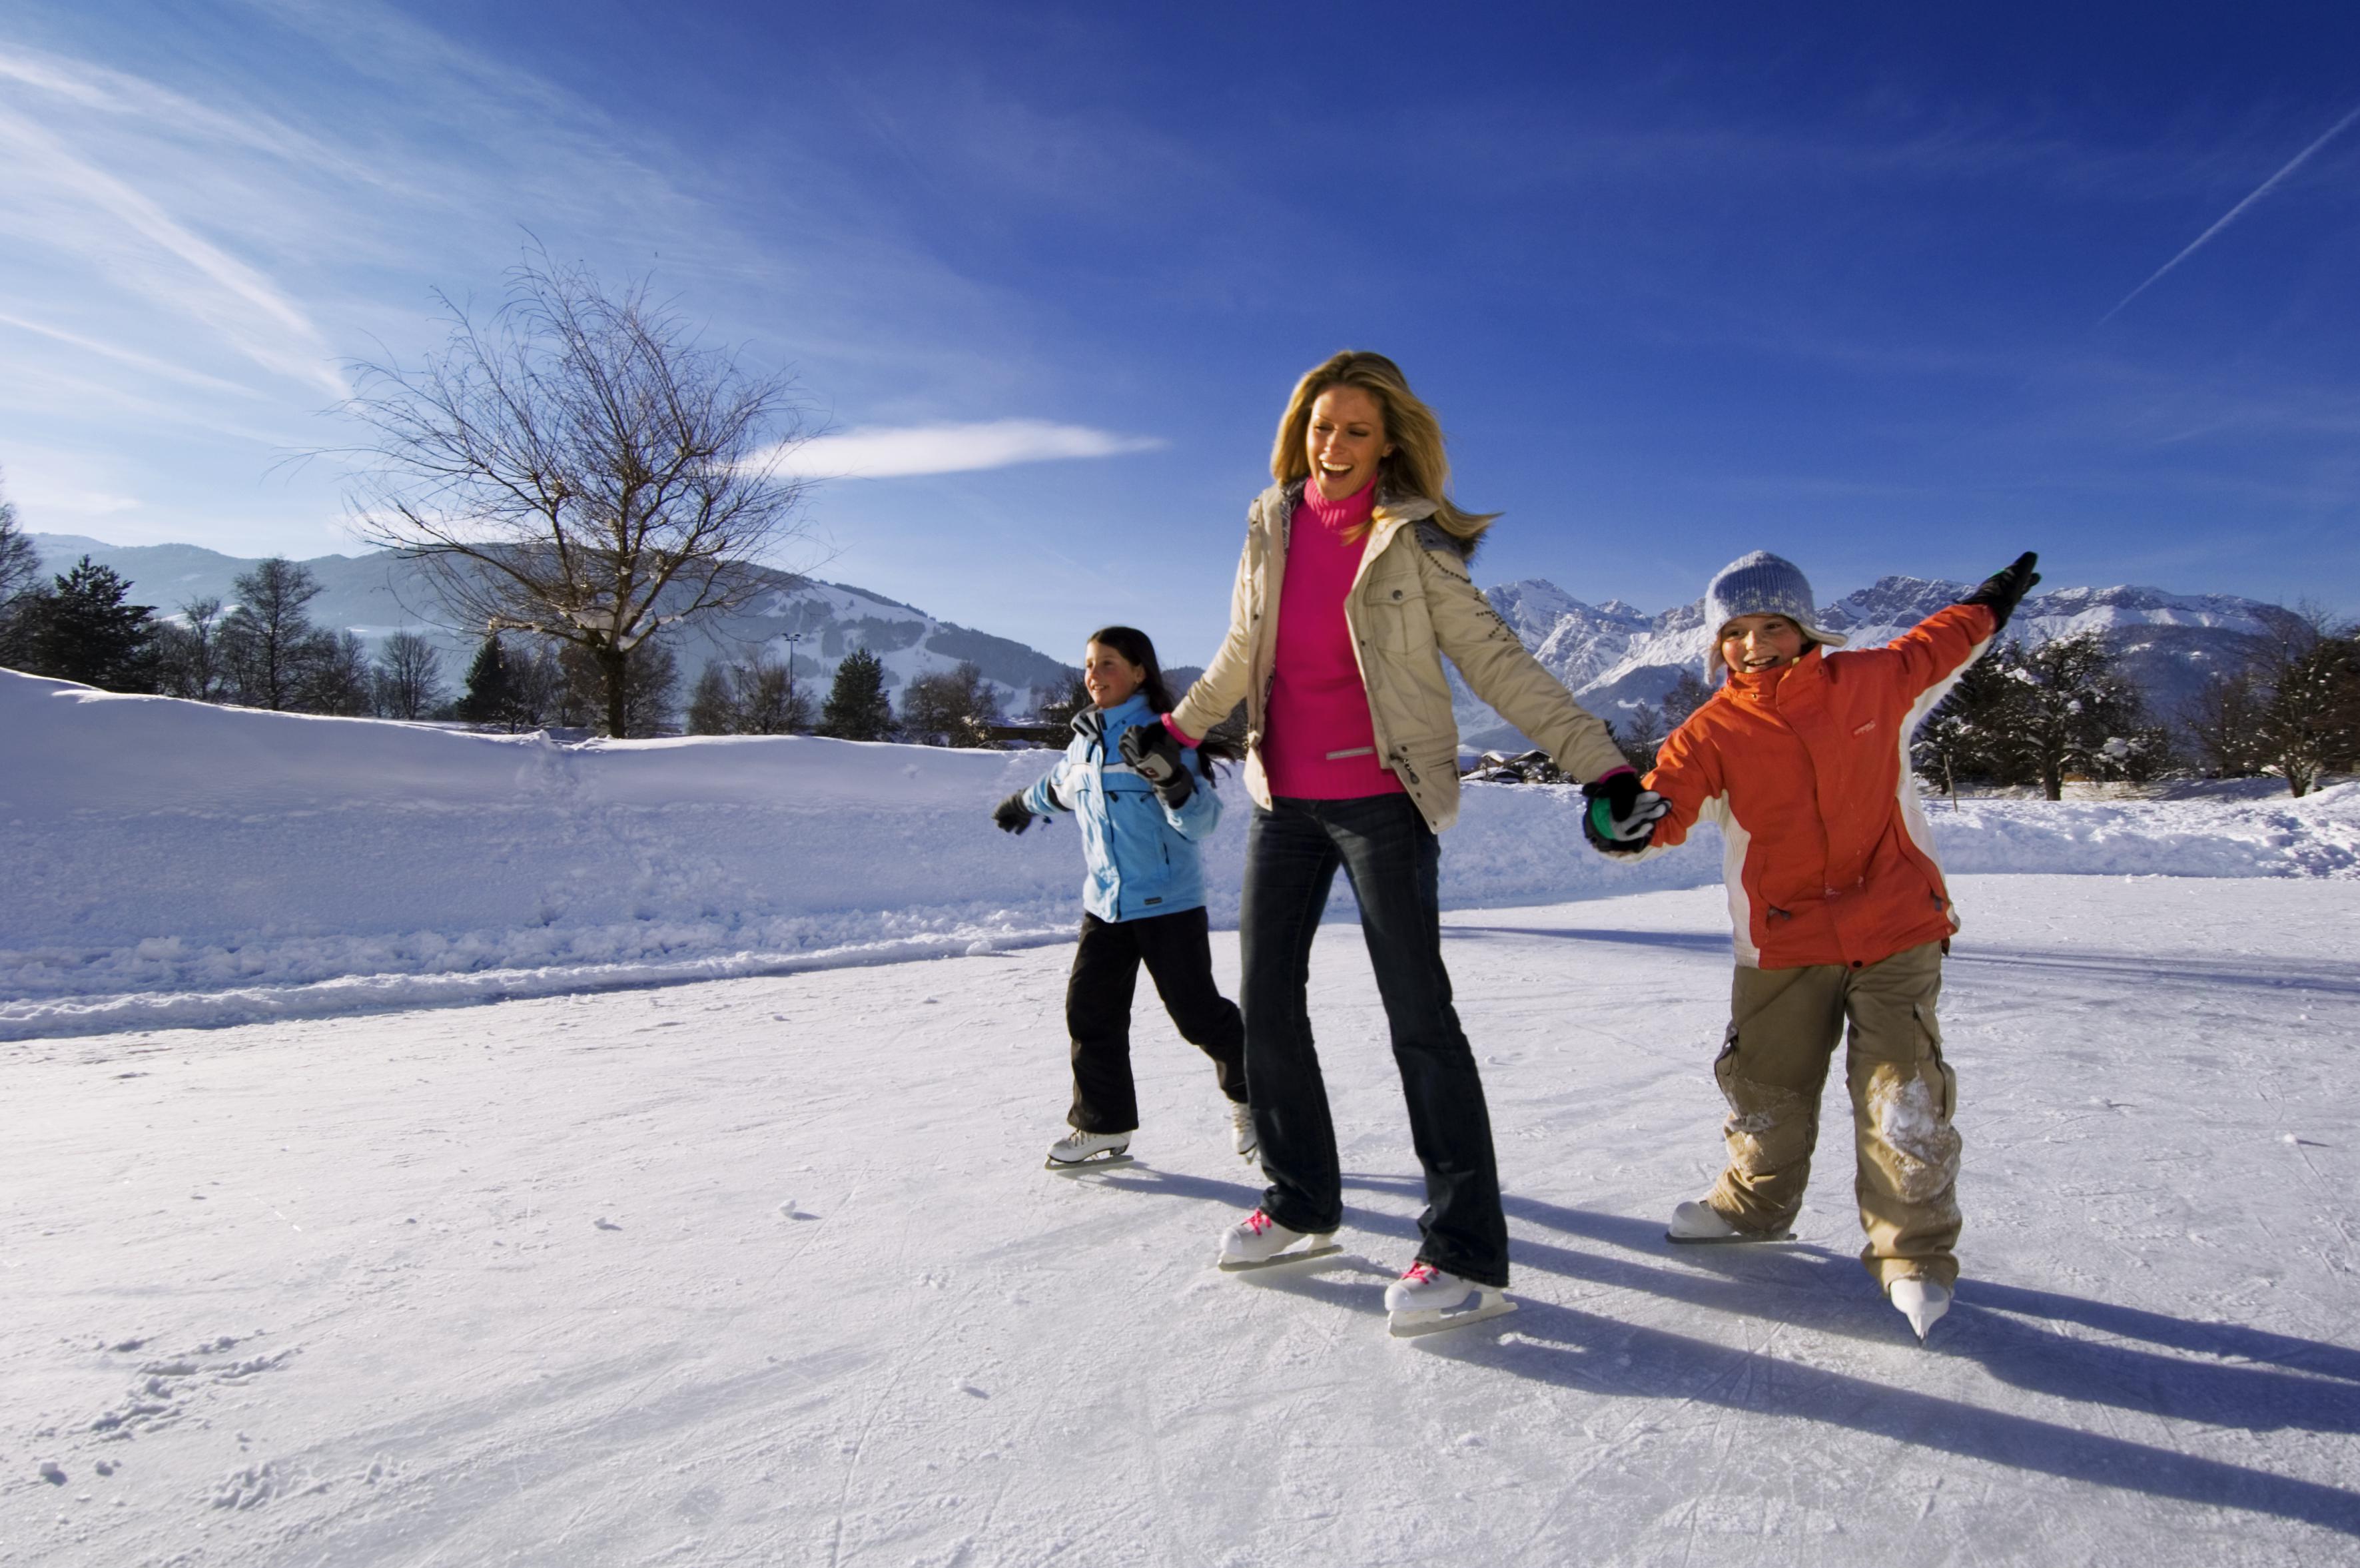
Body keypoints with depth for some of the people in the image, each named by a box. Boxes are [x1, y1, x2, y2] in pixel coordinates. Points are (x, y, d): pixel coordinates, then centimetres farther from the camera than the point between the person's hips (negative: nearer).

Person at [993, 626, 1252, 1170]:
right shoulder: (1085, 740, 7)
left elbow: (1203, 821, -19)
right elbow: (1060, 787, 31)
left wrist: (1176, 785, -40)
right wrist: (1022, 804, 49)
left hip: (1168, 902, -6)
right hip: (1104, 901, 6)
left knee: (1198, 1013, 0)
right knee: (1090, 1010, 4)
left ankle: (1251, 1095, 25)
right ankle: (1102, 1126, 18)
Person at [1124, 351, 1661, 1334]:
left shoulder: (1413, 541, -7)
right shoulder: (1271, 526, 6)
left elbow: (1495, 661, -8)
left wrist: (1598, 762, -15)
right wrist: (1177, 732, 29)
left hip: (1381, 801, -5)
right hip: (1283, 800, 6)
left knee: (1417, 1013, -6)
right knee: (1266, 1005, 9)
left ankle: (1465, 1253, 3)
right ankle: (1302, 1207, 27)